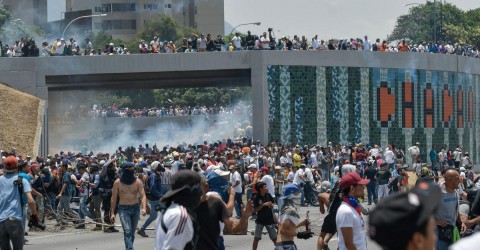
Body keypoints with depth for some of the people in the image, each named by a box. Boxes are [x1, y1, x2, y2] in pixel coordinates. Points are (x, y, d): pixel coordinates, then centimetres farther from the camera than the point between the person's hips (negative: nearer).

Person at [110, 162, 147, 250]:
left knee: (132, 233, 10)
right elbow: (114, 198, 1)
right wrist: (112, 213, -3)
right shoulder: (118, 182, -4)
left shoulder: (138, 182, -2)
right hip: (123, 209, -3)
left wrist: (144, 208, -26)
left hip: (135, 208, 3)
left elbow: (143, 196, -10)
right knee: (127, 231, -18)